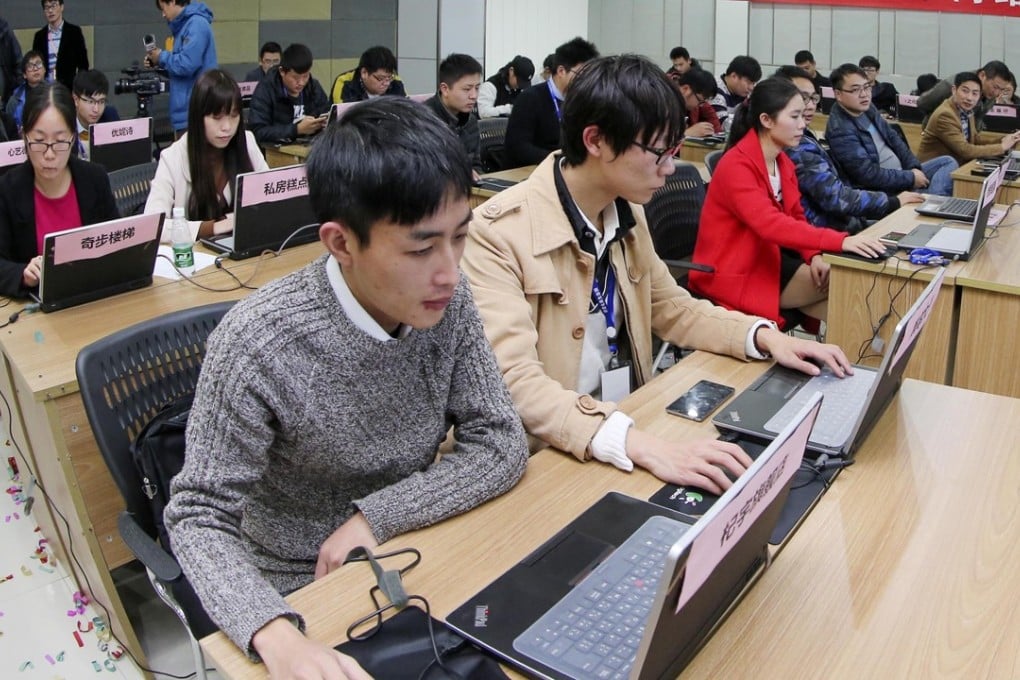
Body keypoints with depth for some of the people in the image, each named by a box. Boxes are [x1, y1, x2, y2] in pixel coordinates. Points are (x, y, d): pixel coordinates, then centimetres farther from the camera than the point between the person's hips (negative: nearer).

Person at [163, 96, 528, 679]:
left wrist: (374, 516, -19)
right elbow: (200, 516, -18)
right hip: (306, 594, -3)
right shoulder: (256, 345, -24)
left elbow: (502, 446, -8)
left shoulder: (446, 301, -11)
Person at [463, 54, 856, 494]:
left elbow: (672, 309, 16)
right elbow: (514, 381, -28)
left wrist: (764, 336, 0)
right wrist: (639, 444, -39)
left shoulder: (625, 213, 4)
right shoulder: (500, 232, -19)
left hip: (625, 418, 7)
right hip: (545, 457, -7)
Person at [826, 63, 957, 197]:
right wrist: (910, 178, -17)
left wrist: (914, 167, 0)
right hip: (880, 190, -10)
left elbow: (893, 139, 14)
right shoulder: (840, 130, -24)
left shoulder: (867, 108, 5)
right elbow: (868, 174, -26)